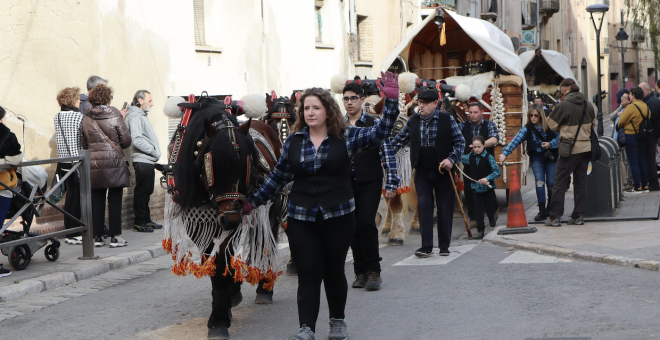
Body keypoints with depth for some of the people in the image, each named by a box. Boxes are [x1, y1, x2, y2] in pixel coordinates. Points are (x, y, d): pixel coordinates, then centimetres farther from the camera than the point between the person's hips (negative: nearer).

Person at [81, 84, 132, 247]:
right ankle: (115, 237, 2)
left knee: (97, 200, 8)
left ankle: (97, 237, 10)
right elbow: (126, 141, -3)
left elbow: (84, 143, 9)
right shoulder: (115, 116, -6)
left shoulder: (86, 119, 3)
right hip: (113, 162, -3)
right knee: (115, 200, 2)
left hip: (93, 164, 3)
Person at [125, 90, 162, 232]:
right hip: (142, 161, -10)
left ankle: (146, 220, 22)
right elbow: (136, 140, -22)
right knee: (141, 192, -6)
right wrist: (154, 151, -14)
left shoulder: (141, 116, 21)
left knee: (146, 191, 15)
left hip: (148, 161, 10)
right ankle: (139, 223, -2)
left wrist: (155, 153, 12)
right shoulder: (135, 116, -12)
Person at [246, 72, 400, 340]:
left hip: (338, 217, -1)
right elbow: (278, 177, 10)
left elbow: (380, 132, -9)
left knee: (334, 271, 12)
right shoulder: (294, 141, 3)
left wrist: (391, 99, -18)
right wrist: (253, 201, 9)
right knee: (308, 274, -2)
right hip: (301, 219, 1)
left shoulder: (347, 137, -2)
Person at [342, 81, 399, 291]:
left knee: (366, 223, -15)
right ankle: (360, 272, 15)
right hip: (346, 185, 3)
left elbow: (388, 154, -2)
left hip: (369, 183, -3)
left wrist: (391, 183, -7)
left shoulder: (374, 124, -1)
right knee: (353, 227, 4)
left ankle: (373, 271, -5)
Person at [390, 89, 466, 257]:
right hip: (422, 172, 2)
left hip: (443, 171, -2)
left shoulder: (447, 119, -5)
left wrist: (451, 159, -12)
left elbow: (460, 141, 0)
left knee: (445, 208, 3)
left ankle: (444, 246, 14)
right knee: (424, 205, -9)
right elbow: (399, 140, 11)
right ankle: (426, 247, -8)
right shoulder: (413, 121, 3)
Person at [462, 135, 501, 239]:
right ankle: (480, 229, 9)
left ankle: (491, 218, 44)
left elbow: (498, 171, -18)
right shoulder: (470, 157, 0)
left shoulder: (489, 157, -14)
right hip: (476, 187, 3)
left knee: (490, 208, 10)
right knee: (478, 209, 1)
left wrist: (487, 178, -31)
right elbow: (460, 158, 20)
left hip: (488, 187, -3)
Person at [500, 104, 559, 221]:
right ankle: (542, 211, -12)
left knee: (551, 183, 0)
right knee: (539, 182, -13)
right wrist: (505, 153, -30)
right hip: (537, 157, 0)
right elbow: (515, 141, -17)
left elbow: (558, 138, -1)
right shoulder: (527, 129, -8)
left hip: (551, 157, 0)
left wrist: (550, 144, -20)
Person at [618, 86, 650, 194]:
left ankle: (637, 187, -4)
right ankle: (645, 185, 16)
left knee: (633, 162, -3)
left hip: (631, 136, -7)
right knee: (642, 161, 14)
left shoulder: (632, 107, -17)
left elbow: (621, 122, -12)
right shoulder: (646, 107, 6)